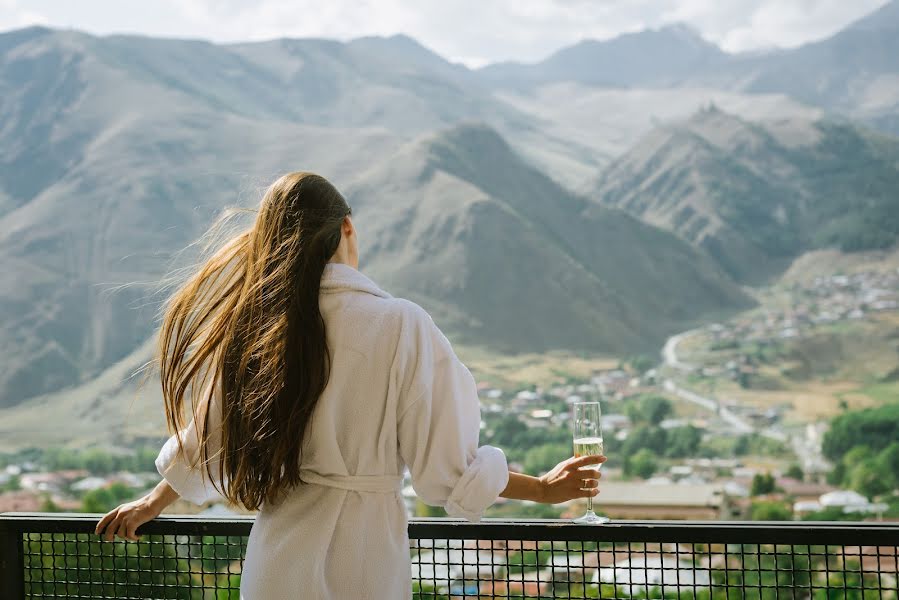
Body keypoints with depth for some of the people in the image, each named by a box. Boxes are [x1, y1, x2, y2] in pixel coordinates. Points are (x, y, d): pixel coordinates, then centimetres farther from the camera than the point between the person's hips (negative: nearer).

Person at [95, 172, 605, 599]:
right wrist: (544, 489, 5)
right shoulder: (402, 326, -13)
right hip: (363, 557, -3)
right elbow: (449, 468, -9)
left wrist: (154, 503, 31)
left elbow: (211, 437, 13)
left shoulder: (252, 322, -1)